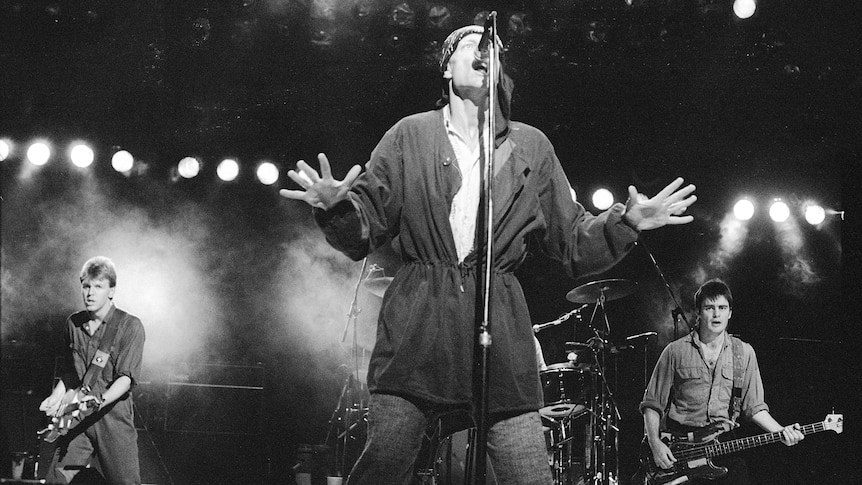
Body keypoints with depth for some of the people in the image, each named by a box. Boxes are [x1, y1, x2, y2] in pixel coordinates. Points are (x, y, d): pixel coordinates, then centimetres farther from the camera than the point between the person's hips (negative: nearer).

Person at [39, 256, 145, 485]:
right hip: (77, 418, 4)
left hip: (114, 417, -4)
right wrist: (57, 397, 5)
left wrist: (100, 400, -30)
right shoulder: (74, 323, 10)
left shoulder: (130, 326, -8)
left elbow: (126, 378, -15)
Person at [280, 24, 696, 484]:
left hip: (500, 328, 1)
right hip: (417, 327, -1)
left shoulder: (531, 147, 14)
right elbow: (363, 233, 6)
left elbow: (573, 241, 14)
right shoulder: (409, 136, 10)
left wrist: (625, 221, -4)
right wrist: (337, 207, -15)